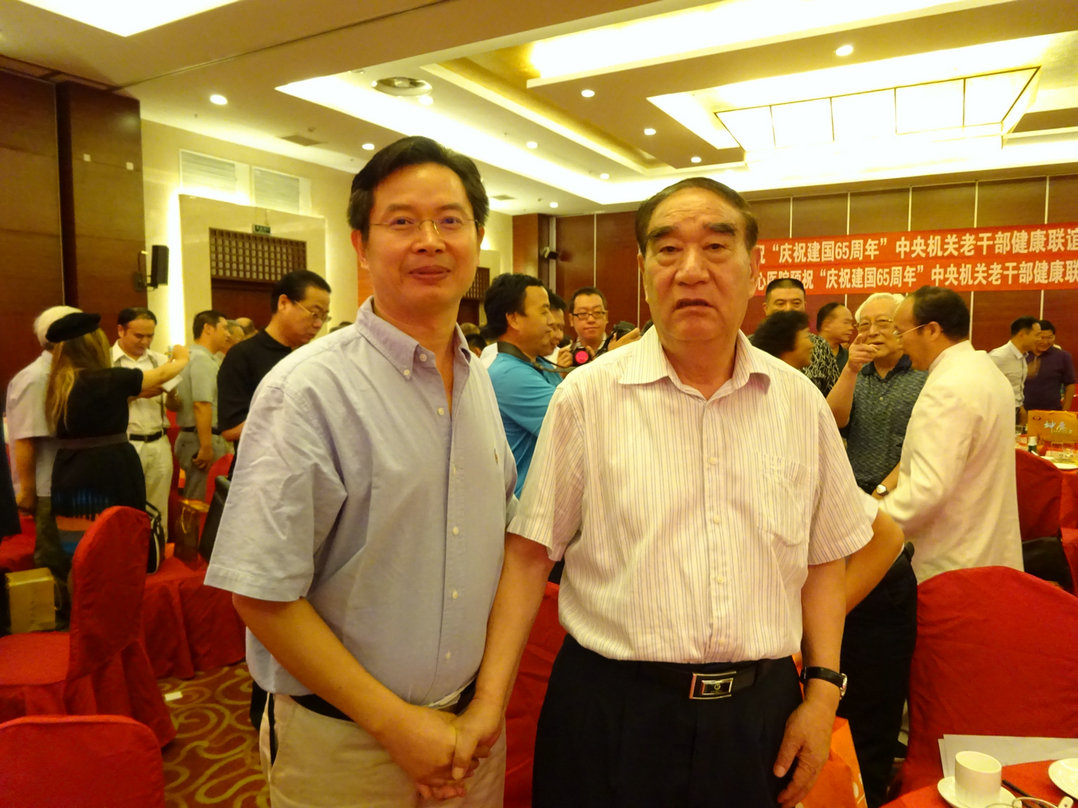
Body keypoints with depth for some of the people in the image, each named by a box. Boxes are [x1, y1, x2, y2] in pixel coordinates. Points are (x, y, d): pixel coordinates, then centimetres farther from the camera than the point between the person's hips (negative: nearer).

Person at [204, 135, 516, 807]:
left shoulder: (478, 379, 2)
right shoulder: (309, 389, -18)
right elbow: (262, 595, -19)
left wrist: (488, 699, 3)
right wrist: (398, 724, -15)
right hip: (343, 746, -5)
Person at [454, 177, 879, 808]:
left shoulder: (800, 401, 1)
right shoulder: (587, 396, -8)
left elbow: (824, 556, 8)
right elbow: (531, 552, -6)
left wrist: (823, 688, 2)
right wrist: (490, 698, -10)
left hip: (760, 711, 3)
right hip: (613, 709, -2)